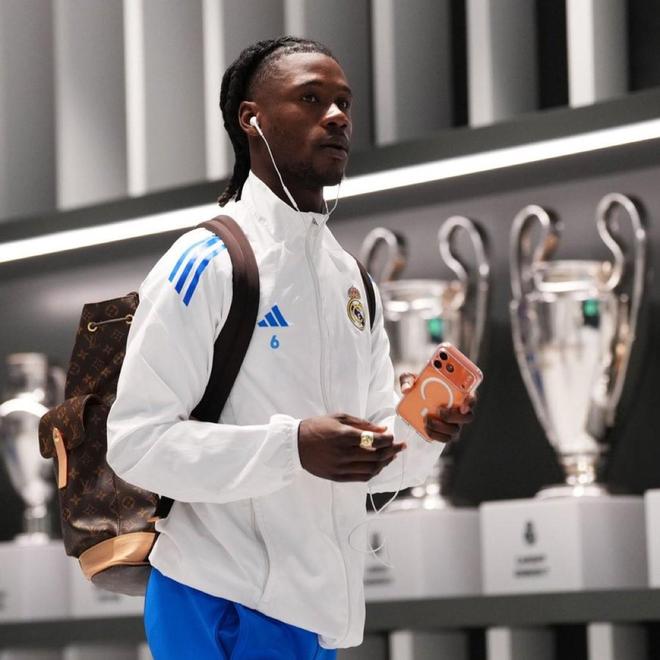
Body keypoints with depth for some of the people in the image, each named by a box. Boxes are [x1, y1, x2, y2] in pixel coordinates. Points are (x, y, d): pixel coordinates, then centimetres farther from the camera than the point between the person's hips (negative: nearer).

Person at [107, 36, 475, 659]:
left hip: (324, 609, 7)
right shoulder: (207, 263, -11)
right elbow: (135, 442, -17)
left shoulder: (353, 280, 13)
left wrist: (423, 432, -6)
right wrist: (293, 446, -27)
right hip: (225, 607, -7)